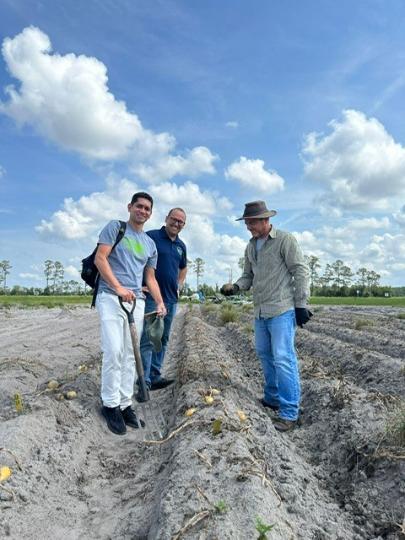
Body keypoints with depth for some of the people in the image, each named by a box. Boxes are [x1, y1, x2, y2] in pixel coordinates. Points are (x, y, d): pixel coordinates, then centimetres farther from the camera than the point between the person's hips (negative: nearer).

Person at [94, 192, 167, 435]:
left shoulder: (150, 244, 20)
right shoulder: (115, 228, 5)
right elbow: (100, 258, -5)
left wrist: (160, 302, 6)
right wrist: (119, 288, -16)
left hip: (137, 301, 5)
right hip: (111, 297, -5)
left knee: (130, 355, 6)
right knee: (114, 351, -12)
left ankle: (125, 403, 15)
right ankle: (110, 404, 3)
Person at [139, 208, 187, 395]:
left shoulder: (181, 246, 14)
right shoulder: (151, 237, -7)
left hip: (171, 299, 7)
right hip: (151, 297, -7)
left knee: (162, 339, 13)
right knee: (147, 340, -6)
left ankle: (155, 377, 23)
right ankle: (144, 383, 0)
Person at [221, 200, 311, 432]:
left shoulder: (285, 240, -7)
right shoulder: (251, 247, 13)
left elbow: (301, 272, -9)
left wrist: (301, 305, -12)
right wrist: (236, 286, -2)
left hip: (282, 311, -8)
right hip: (260, 312, 8)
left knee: (283, 359, -9)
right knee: (265, 355, 16)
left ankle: (289, 412, 2)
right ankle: (273, 398, 33)